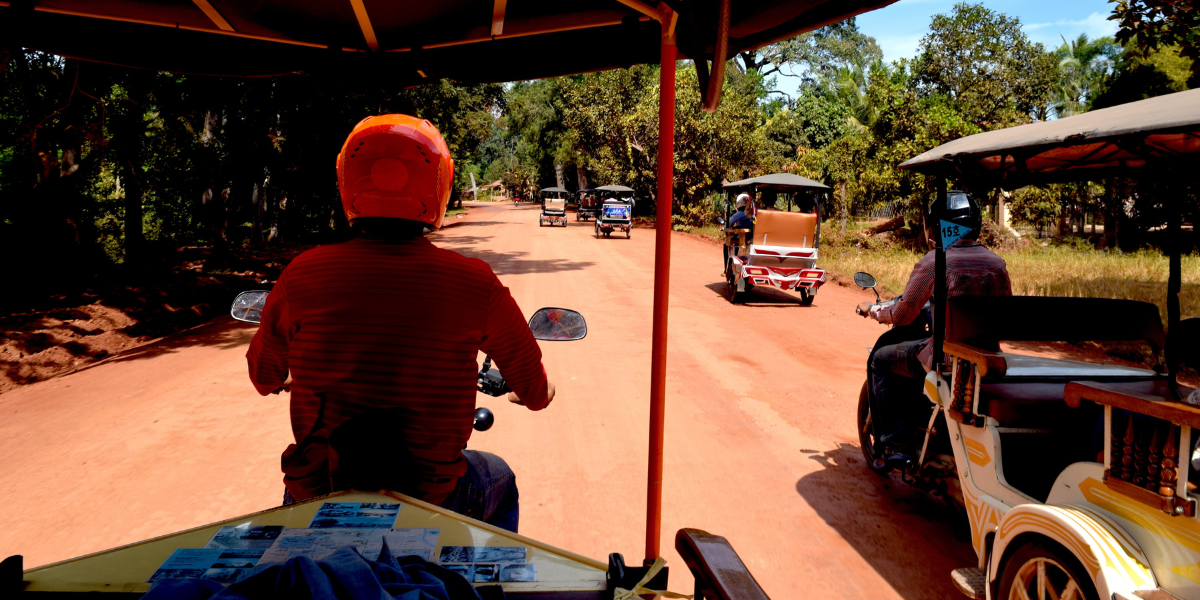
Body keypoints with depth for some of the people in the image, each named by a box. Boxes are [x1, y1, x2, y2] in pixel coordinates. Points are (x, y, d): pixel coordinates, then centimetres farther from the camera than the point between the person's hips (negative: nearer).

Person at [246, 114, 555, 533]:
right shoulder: (475, 285, -14)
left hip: (321, 495, 3)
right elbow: (537, 394, 0)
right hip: (429, 498, -2)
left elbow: (264, 377, 10)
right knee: (499, 479, 32)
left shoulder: (301, 277, -9)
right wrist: (536, 392, 25)